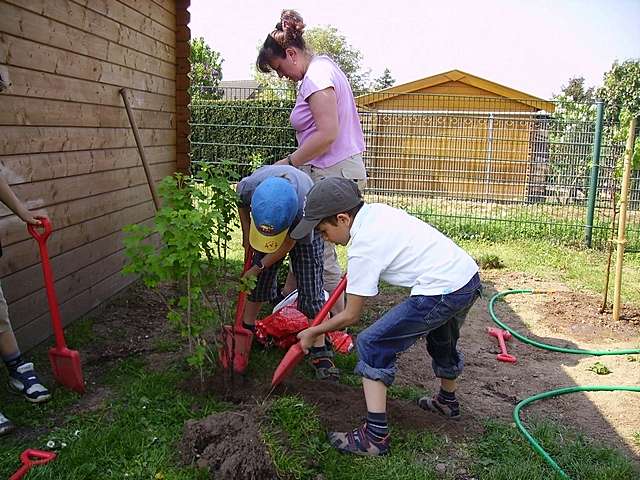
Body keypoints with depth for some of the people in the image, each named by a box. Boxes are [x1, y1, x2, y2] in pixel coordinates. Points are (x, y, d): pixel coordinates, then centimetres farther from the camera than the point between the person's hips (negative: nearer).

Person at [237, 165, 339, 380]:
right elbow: (241, 202, -8)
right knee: (259, 280, 4)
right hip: (266, 217, 3)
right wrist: (246, 233, -5)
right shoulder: (249, 186, -38)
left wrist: (259, 267, -18)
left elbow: (289, 243, -25)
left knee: (311, 285, -9)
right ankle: (246, 330, 25)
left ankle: (320, 352, -3)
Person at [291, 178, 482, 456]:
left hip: (441, 293, -10)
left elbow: (351, 316, -5)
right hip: (470, 276, 10)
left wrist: (312, 333, 9)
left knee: (372, 345, -4)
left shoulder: (362, 249, -14)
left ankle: (375, 436, -3)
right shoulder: (378, 210, 9)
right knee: (442, 339, 35)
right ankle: (447, 401, 60)